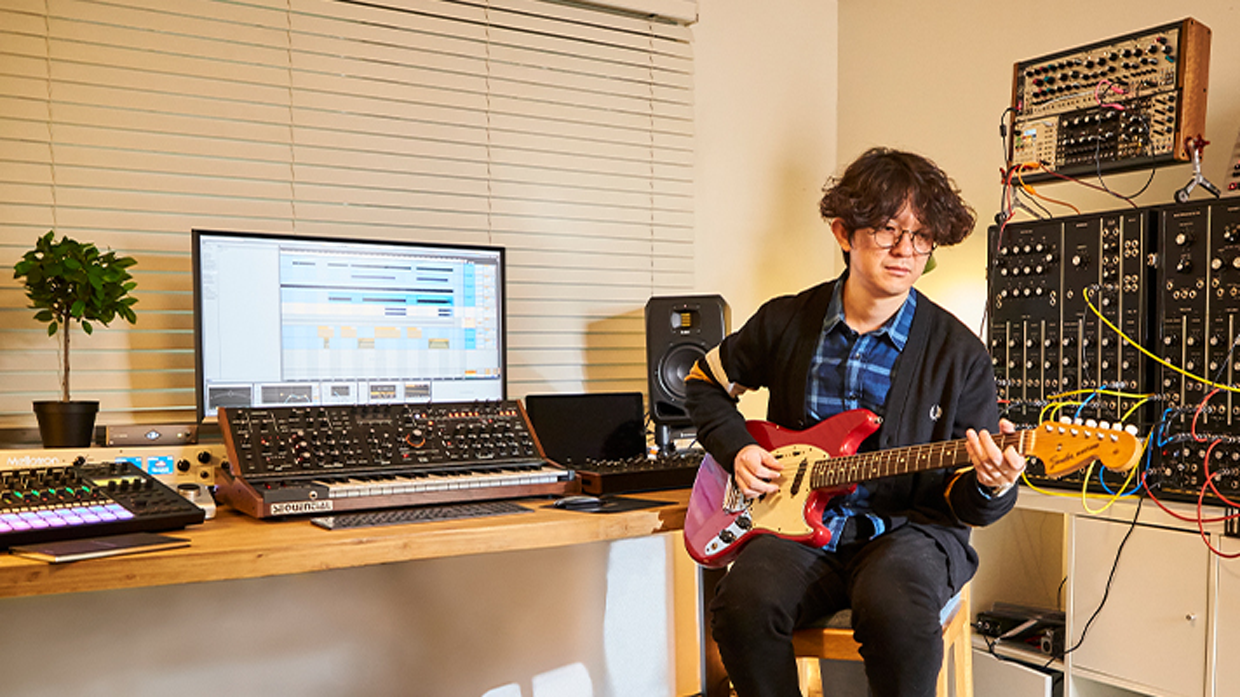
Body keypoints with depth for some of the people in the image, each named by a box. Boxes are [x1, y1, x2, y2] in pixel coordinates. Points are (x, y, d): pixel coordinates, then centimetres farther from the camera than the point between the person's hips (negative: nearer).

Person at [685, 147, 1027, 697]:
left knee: (897, 611, -35)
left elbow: (966, 505, 1)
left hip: (908, 528, -1)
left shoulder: (959, 354, -2)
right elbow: (705, 380, 20)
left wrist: (991, 487, -23)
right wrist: (736, 449, 3)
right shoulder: (786, 322, 3)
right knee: (744, 606, -30)